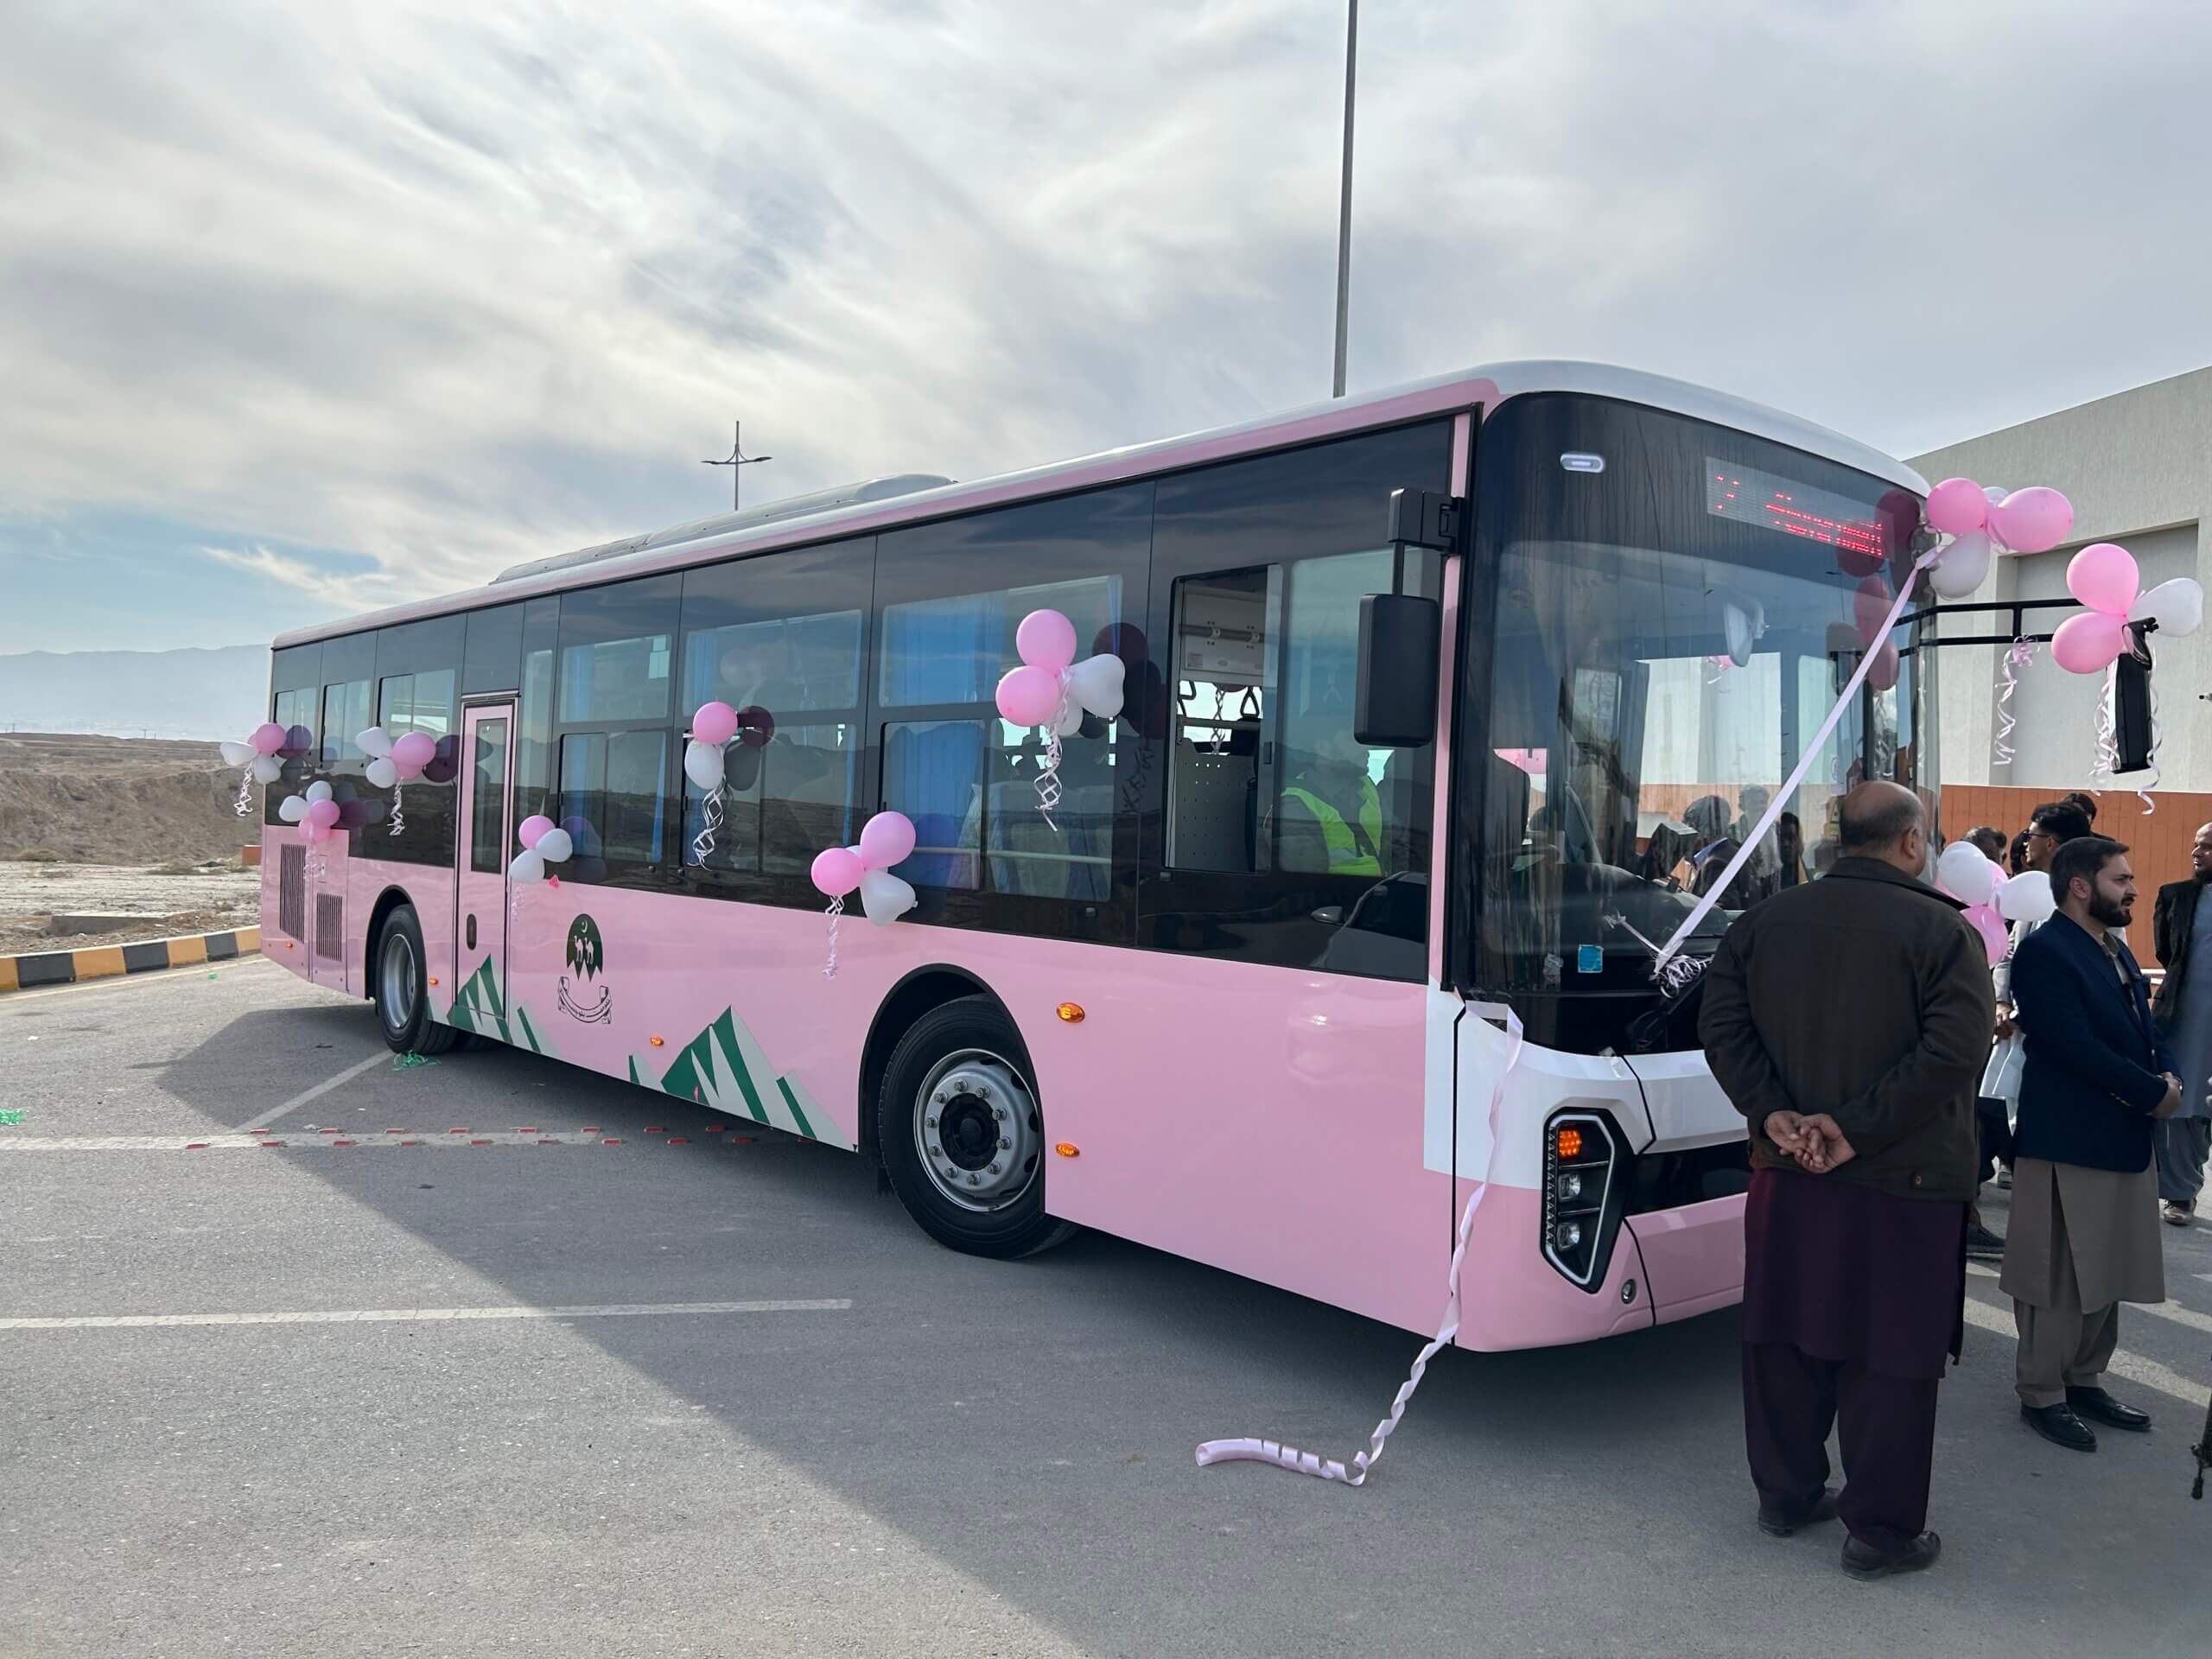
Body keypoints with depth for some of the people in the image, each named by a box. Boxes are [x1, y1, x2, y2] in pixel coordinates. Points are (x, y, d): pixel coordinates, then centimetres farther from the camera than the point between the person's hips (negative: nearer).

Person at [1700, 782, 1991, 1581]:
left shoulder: (1763, 921, 3)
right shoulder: (1941, 930, -11)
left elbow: (1721, 1026, -1)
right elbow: (1954, 1051, -19)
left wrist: (1774, 1113, -8)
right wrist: (1858, 1128, -18)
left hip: (1784, 1174, 5)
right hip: (1902, 1183, -5)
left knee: (1784, 1335, 15)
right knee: (1890, 1354, 6)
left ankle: (1786, 1492, 30)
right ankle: (1881, 1530, 17)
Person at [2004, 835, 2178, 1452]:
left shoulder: (2115, 949, 15)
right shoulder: (2045, 951, -15)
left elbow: (2143, 1025, 16)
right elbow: (2076, 1048, -22)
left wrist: (2168, 1075, -4)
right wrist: (2153, 1093, -16)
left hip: (2123, 1139, 9)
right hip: (2070, 1141, -9)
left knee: (2105, 1275, 17)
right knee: (2060, 1279, 0)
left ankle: (2085, 1379, 29)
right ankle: (2042, 1395, 11)